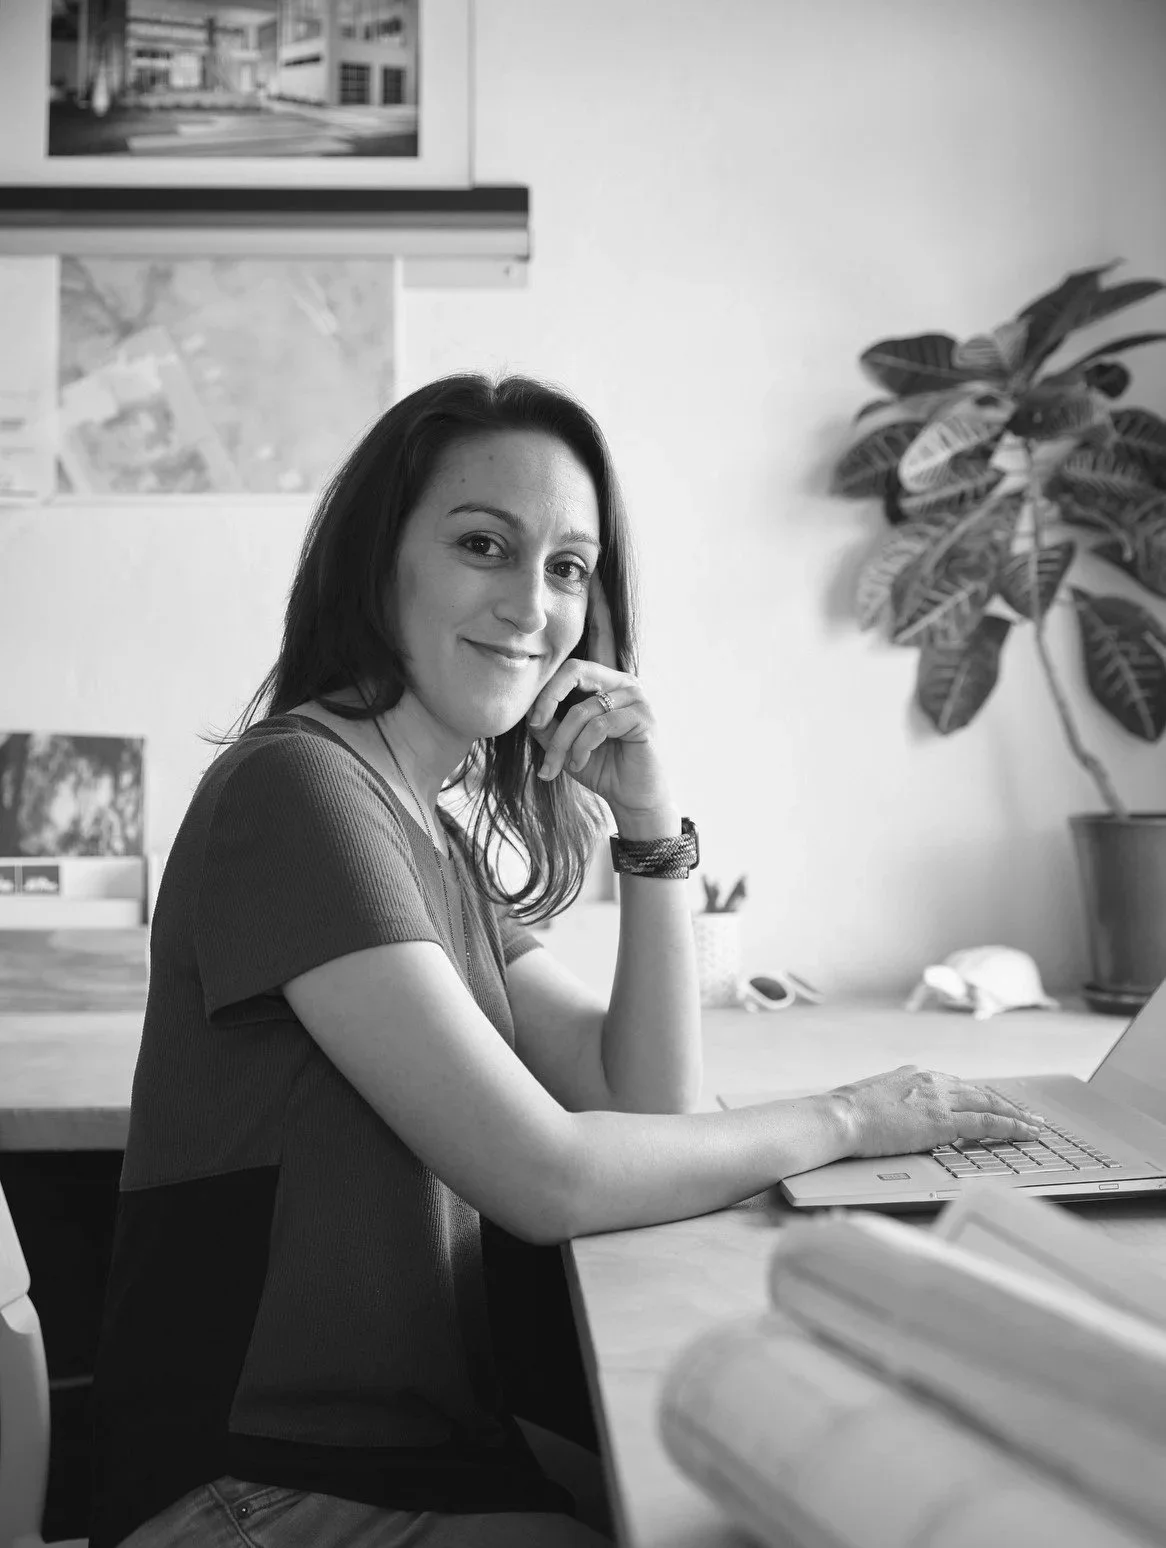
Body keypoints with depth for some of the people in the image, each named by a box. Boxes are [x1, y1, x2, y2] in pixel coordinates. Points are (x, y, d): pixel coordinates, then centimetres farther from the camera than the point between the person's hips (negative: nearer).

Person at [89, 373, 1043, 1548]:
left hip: (440, 1444, 7)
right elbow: (550, 1179, -22)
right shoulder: (298, 789, -18)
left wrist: (651, 826, -5)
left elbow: (644, 1106, 6)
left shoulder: (457, 829, 8)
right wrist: (842, 1120, -9)